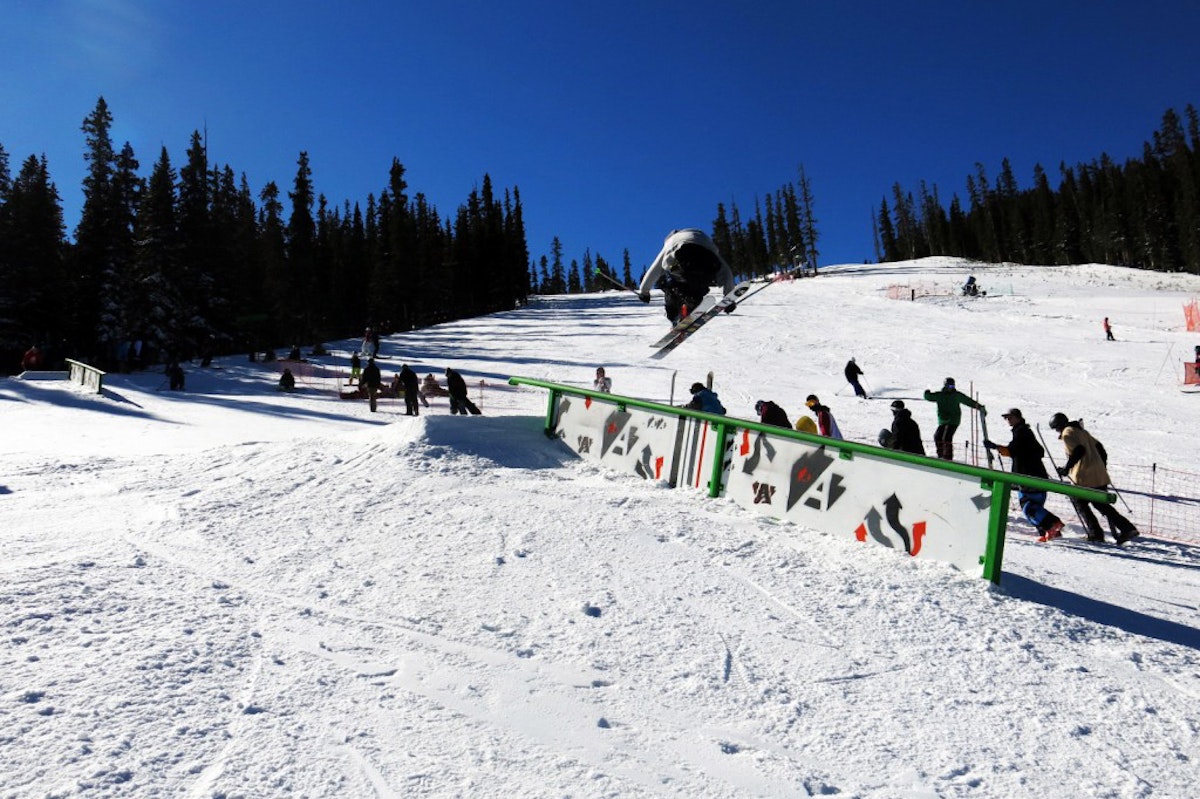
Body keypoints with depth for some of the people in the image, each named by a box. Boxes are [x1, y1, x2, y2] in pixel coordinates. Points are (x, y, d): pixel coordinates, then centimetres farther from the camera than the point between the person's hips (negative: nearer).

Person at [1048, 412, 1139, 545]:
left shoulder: (1067, 433, -7)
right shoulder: (1081, 431, 20)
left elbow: (1079, 450, -20)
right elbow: (1099, 448, 21)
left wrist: (1067, 467, -16)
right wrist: (1103, 467, 29)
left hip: (1085, 476, -8)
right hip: (1099, 474, 8)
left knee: (1079, 501, 8)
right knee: (1101, 504, 14)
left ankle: (1095, 533, 4)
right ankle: (1127, 528, 3)